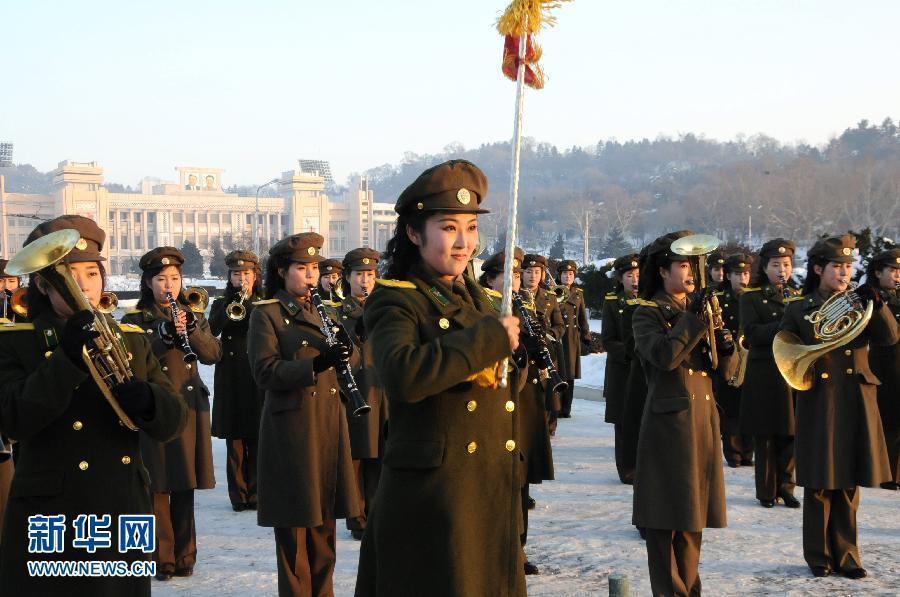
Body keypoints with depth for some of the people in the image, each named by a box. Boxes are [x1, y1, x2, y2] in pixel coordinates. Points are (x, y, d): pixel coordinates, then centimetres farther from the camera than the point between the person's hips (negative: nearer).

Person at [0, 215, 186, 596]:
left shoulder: (131, 339, 8)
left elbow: (173, 421, 0)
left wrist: (144, 399, -21)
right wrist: (67, 358, -27)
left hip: (123, 520, 4)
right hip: (53, 520, -3)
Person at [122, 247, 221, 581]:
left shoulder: (193, 316, 12)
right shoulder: (135, 320, 0)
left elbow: (213, 354, -1)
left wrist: (191, 329, -16)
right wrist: (163, 337, -25)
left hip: (190, 408, 3)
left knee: (185, 486, 8)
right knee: (158, 486, -2)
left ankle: (184, 554, 17)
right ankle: (162, 557, 7)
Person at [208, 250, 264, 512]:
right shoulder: (221, 305, 10)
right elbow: (210, 332, -7)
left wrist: (250, 301, -13)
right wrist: (229, 308, -19)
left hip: (258, 379, -1)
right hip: (230, 380, 1)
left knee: (257, 440, 0)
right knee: (235, 440, 1)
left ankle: (255, 493, 9)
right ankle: (238, 494, 8)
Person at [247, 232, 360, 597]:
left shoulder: (322, 311, 16)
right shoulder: (265, 314, -4)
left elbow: (340, 364, 13)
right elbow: (265, 371, -16)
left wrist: (343, 351, -10)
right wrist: (316, 364, -29)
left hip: (329, 426, 6)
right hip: (291, 428, -6)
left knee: (324, 525, 12)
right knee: (295, 526, 0)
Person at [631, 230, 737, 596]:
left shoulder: (700, 310, 16)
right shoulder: (648, 313, -3)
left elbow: (727, 370, 10)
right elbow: (664, 356, -23)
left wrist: (726, 346, -10)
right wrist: (693, 317, -18)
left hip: (703, 419, 6)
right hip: (669, 424, -6)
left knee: (693, 510, 12)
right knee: (667, 513, -4)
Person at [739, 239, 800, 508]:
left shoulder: (798, 297, 14)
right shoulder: (751, 297, 0)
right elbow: (752, 334, -13)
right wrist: (785, 324, -23)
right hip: (764, 373, -3)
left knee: (791, 433, 3)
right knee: (765, 436, 2)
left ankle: (785, 486, 17)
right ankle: (767, 491, 13)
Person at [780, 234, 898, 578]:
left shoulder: (857, 305, 11)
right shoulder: (799, 310, 3)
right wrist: (814, 338, -16)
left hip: (856, 404, 3)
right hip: (819, 404, -3)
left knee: (848, 485, 9)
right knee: (820, 485, 2)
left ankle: (845, 555, 19)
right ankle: (819, 557, 14)